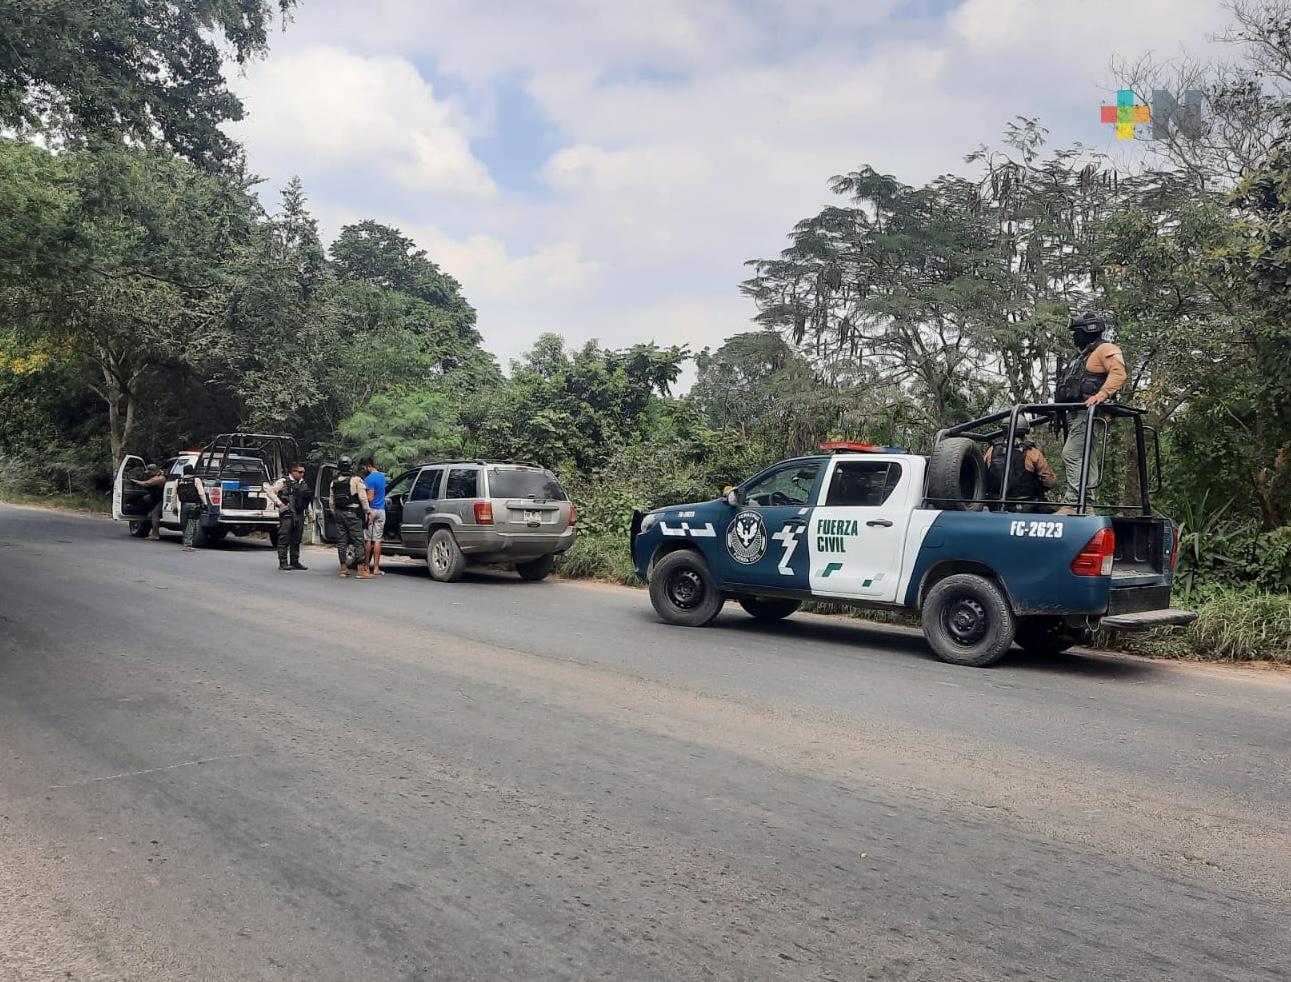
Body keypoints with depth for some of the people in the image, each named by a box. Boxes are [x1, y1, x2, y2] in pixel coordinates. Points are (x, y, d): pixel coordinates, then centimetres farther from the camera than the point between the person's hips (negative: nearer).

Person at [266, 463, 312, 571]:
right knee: (284, 539, -4)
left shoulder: (303, 483, 17)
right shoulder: (283, 482, -4)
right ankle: (283, 563, -2)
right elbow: (270, 490, -9)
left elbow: (306, 499, 28)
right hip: (287, 514, -7)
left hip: (299, 515, 7)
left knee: (296, 540, 11)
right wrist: (279, 503, -13)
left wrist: (308, 512, 20)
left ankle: (295, 562, 18)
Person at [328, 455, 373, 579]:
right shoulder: (355, 480, -8)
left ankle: (344, 569, 14)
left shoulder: (334, 482, 11)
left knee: (341, 541, 10)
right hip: (353, 514, -6)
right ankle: (360, 570, -8)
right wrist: (367, 512, -6)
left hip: (339, 514, 6)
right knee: (358, 541, -5)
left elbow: (331, 501, 14)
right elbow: (363, 498, -12)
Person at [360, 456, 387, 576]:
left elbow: (370, 498, -17)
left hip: (371, 510, -6)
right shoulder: (382, 476, 12)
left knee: (367, 540, 2)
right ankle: (376, 568, 2)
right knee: (377, 540, 4)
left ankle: (366, 566, 6)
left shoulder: (369, 479, -13)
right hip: (381, 511, 6)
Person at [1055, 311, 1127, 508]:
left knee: (1071, 454, -20)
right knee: (1085, 457, 8)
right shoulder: (1084, 356, 29)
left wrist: (1102, 394, -32)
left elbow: (1118, 373, -19)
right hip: (1077, 414, 10)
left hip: (1090, 411, -10)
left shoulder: (1105, 349, -1)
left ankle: (1073, 502, -23)